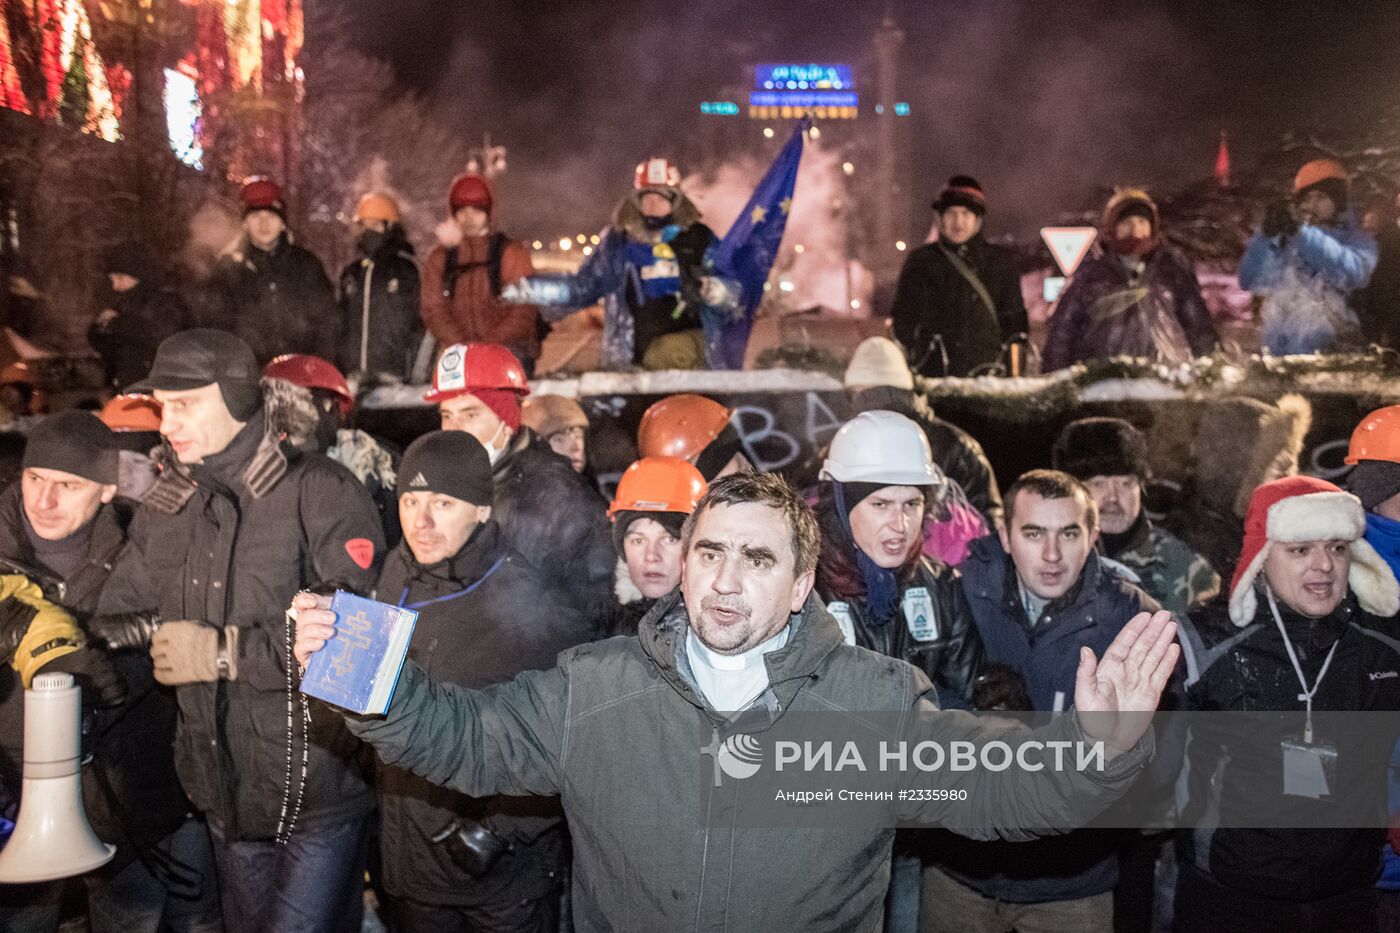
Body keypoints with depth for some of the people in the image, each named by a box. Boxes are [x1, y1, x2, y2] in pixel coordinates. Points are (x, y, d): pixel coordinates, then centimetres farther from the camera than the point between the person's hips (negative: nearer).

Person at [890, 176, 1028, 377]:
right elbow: (904, 319, 8)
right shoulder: (921, 261, 9)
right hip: (935, 374, -1)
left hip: (988, 373, 1)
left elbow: (1014, 320, 16)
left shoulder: (999, 262, 13)